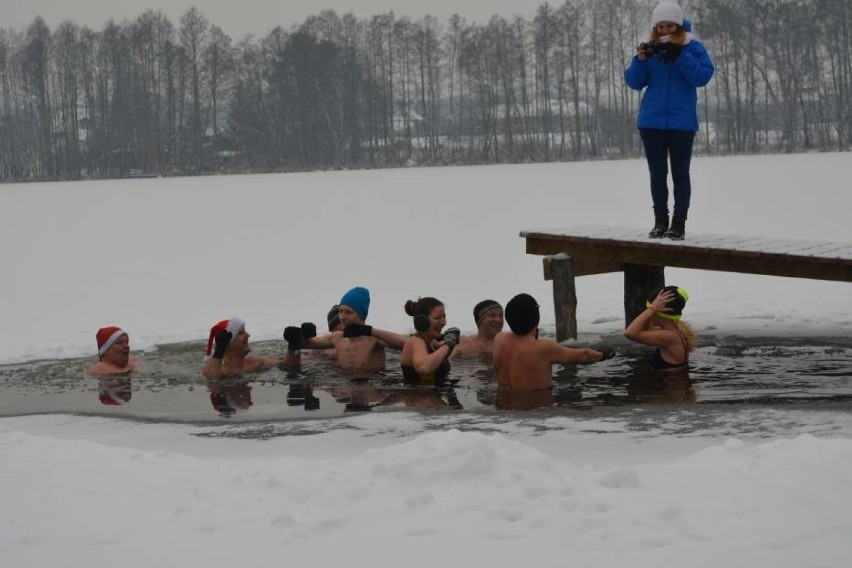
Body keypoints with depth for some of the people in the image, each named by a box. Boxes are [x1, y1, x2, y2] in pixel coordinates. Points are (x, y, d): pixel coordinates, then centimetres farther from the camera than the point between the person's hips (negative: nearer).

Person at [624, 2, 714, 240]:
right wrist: (640, 59, -14)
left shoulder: (693, 48, 0)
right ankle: (660, 221, 13)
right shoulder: (650, 49, 7)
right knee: (657, 174, 6)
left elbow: (703, 77, -13)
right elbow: (633, 82, 3)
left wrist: (680, 56, -20)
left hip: (681, 122, -3)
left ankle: (679, 223, 4)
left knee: (680, 174, 1)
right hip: (652, 122, 3)